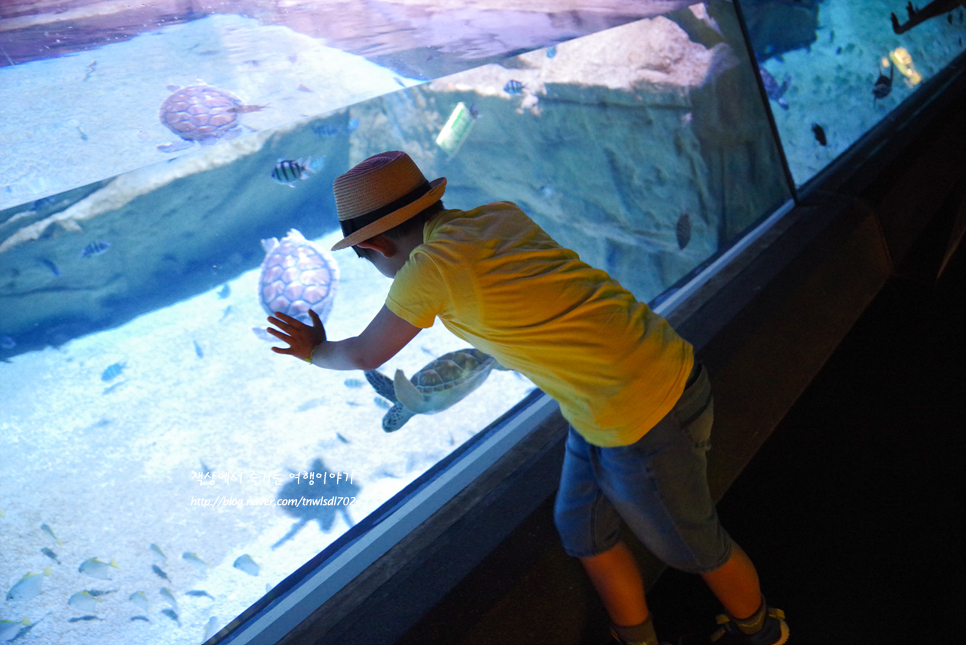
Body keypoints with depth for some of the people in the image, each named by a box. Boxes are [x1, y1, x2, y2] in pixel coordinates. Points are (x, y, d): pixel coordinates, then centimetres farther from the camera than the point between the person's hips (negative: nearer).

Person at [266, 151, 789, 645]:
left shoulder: (429, 269, -20)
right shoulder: (500, 214, 1)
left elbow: (363, 355, -2)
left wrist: (315, 350, 17)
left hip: (642, 421, -8)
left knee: (694, 545, 19)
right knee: (583, 529, 22)